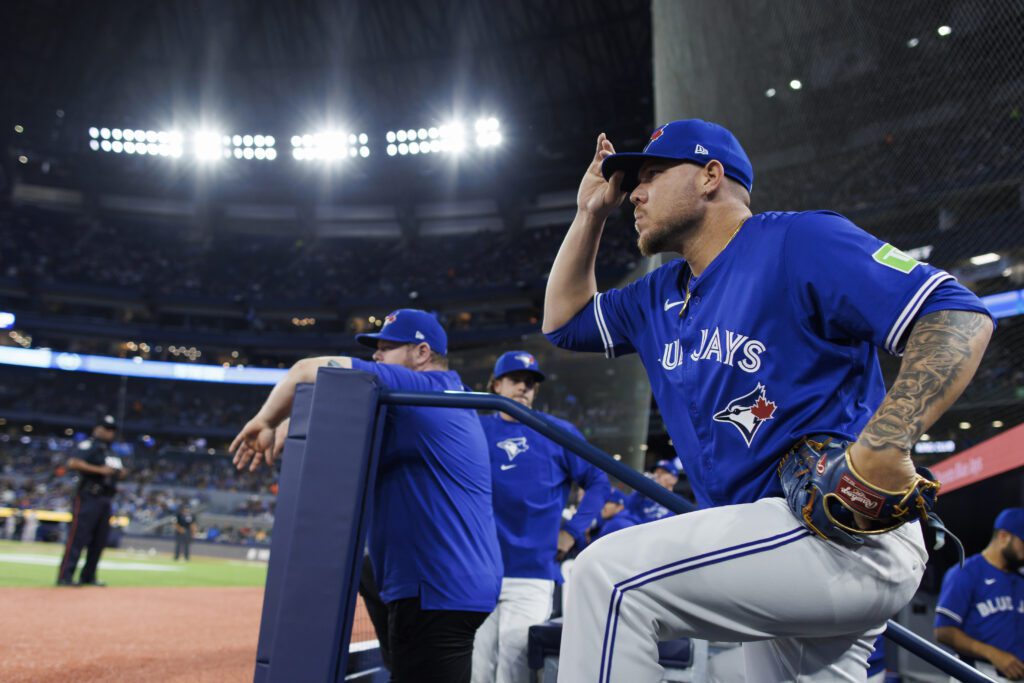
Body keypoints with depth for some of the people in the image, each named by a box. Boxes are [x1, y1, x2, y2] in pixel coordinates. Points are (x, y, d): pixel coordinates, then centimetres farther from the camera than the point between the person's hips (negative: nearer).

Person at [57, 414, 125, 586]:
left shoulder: (110, 451, 21)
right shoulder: (89, 445, -6)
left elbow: (116, 472, 28)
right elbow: (73, 463, -20)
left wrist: (120, 473, 5)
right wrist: (99, 470, -25)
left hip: (106, 499, 9)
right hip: (88, 497, -9)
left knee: (99, 541, 9)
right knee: (78, 536, -10)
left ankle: (88, 576, 16)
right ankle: (65, 576, -8)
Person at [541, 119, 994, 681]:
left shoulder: (800, 242, -8)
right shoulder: (660, 296, 17)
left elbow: (960, 318, -16)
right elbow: (564, 322, 27)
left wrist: (882, 449, -30)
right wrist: (590, 213, 18)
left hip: (850, 535, -9)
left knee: (609, 575, -23)